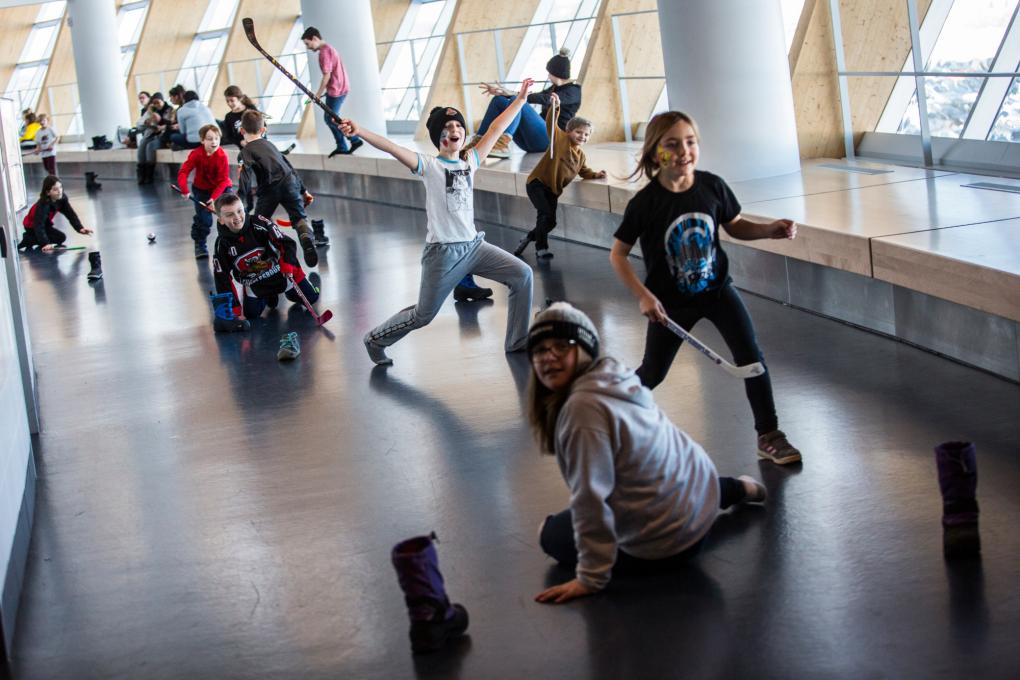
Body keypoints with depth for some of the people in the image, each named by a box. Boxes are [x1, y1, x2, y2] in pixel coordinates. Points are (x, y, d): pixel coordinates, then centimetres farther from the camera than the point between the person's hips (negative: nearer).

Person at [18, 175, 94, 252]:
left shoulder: (62, 198, -15)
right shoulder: (42, 205, -35)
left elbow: (70, 214, -14)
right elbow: (39, 226, -39)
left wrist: (80, 228, -27)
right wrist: (45, 243, -48)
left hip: (45, 224, 8)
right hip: (32, 227, -8)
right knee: (61, 238, -15)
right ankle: (29, 240, -6)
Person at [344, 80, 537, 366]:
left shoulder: (470, 162, 8)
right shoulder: (429, 166, -8)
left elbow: (496, 129, 14)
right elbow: (392, 148, -23)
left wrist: (520, 99, 17)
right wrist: (359, 132, -37)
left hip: (474, 245, 6)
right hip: (442, 253, -6)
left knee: (522, 275, -4)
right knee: (422, 315, 2)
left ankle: (517, 342, 8)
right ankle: (375, 340, 27)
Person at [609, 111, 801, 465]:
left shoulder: (712, 187, -11)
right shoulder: (644, 203, -19)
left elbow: (735, 226, 6)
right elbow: (618, 254, -11)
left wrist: (770, 230, -12)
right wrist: (643, 295, -20)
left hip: (717, 289, 2)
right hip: (671, 303, -2)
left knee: (751, 357, -10)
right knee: (652, 373, 10)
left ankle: (769, 436, 2)